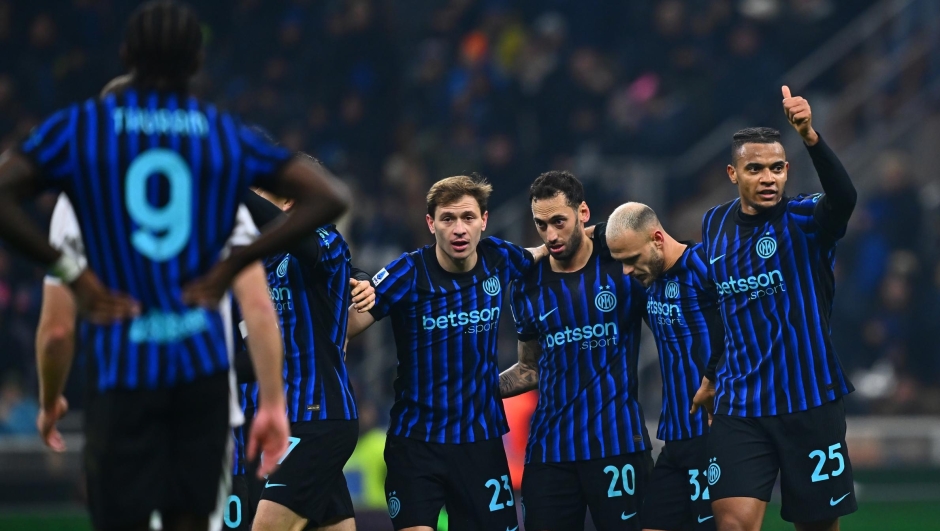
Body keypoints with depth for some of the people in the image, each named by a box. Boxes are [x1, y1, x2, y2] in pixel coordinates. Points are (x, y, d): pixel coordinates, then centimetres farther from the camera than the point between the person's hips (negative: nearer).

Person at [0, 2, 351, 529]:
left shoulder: (79, 127, 2)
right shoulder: (228, 134, 7)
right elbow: (330, 197, 3)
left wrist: (71, 271, -5)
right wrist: (230, 265, 3)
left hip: (122, 365, -2)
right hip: (202, 361, 2)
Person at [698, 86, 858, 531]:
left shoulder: (805, 220, -8)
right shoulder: (714, 225, 6)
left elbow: (844, 197, -32)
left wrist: (810, 137, -48)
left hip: (809, 402, -3)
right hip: (739, 407, 3)